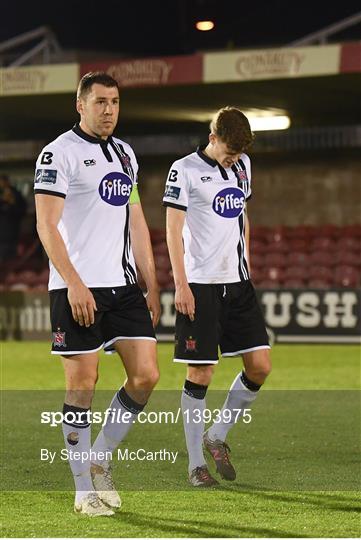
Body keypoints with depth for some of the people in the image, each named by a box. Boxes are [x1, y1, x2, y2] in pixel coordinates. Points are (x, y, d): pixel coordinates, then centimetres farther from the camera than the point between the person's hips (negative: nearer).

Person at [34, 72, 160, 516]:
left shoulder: (125, 153, 17)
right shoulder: (59, 152, -5)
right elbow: (46, 225, -11)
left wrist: (150, 286, 15)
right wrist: (74, 284, -18)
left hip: (123, 285, 7)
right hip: (77, 290, -6)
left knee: (145, 376, -1)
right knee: (82, 384, -3)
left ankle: (100, 460, 17)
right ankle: (85, 490, 6)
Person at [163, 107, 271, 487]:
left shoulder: (242, 165, 13)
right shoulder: (184, 170, -6)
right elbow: (173, 229, -8)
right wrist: (181, 284, -14)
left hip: (238, 283, 6)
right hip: (200, 285, -6)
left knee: (260, 366, 0)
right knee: (200, 373, -4)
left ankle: (217, 437, 18)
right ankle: (196, 464, 4)